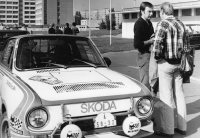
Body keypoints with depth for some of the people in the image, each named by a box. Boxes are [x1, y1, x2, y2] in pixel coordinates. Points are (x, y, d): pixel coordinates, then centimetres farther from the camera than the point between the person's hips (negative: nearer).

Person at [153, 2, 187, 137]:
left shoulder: (163, 24, -13)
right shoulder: (181, 24, 9)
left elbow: (157, 44, -20)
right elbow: (184, 43, 10)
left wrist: (157, 56, -4)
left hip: (166, 64, -7)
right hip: (179, 63, 7)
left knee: (166, 97, -1)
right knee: (179, 94, 14)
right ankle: (182, 127, 22)